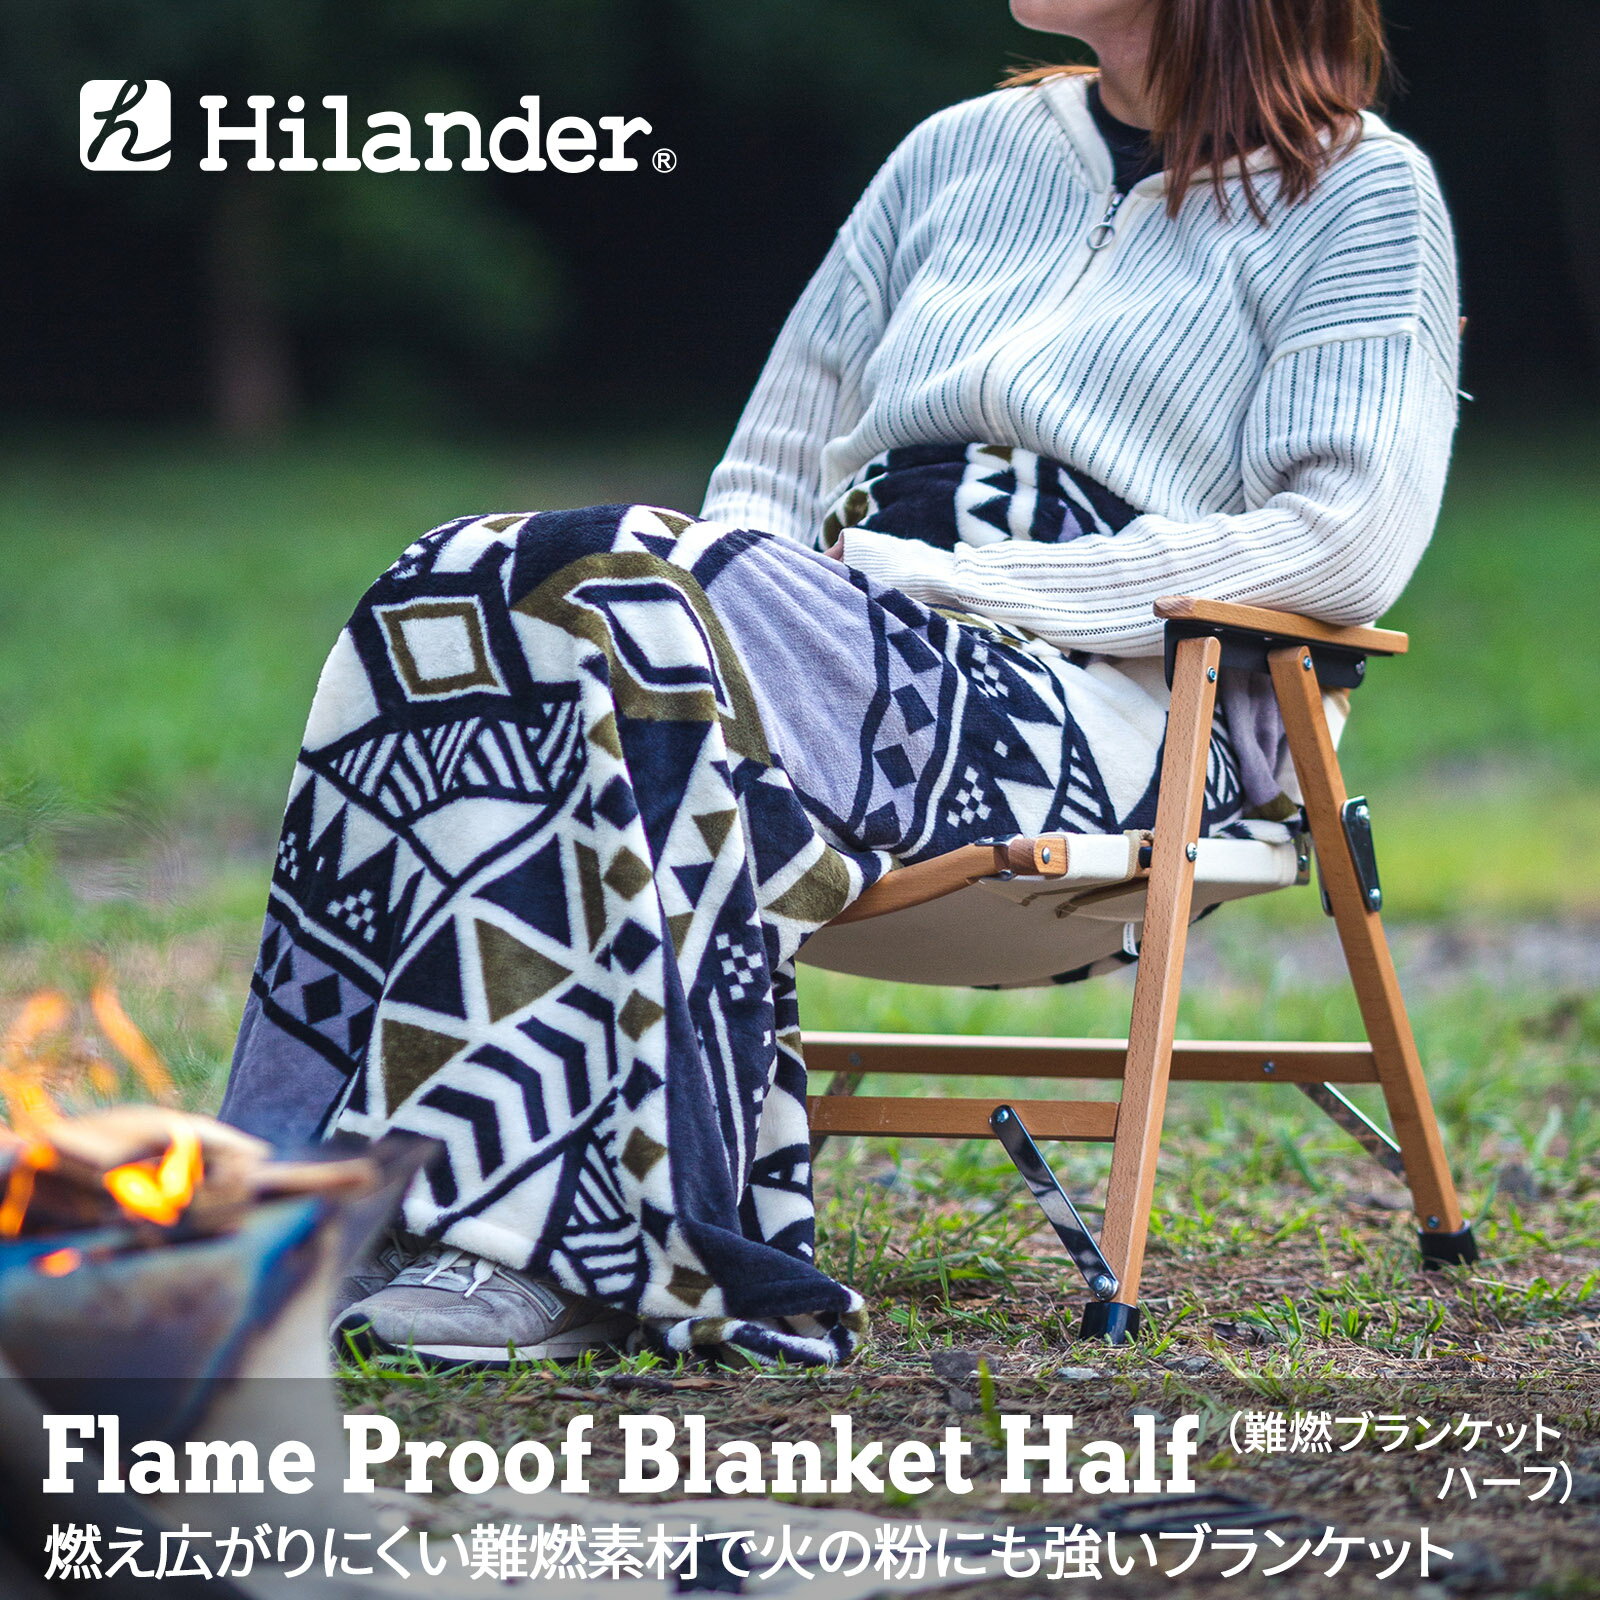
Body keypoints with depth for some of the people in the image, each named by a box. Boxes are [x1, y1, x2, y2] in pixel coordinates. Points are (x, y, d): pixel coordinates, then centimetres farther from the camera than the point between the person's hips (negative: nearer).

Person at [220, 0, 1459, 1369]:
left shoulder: (1360, 197, 6)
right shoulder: (961, 152, 25)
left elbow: (1345, 540, -9)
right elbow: (771, 478, 26)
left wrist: (947, 580, -12)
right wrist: (766, 579, 0)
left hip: (1099, 707, -6)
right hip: (850, 649, 6)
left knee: (632, 603, -33)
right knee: (457, 600, -23)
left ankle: (596, 1257, -37)